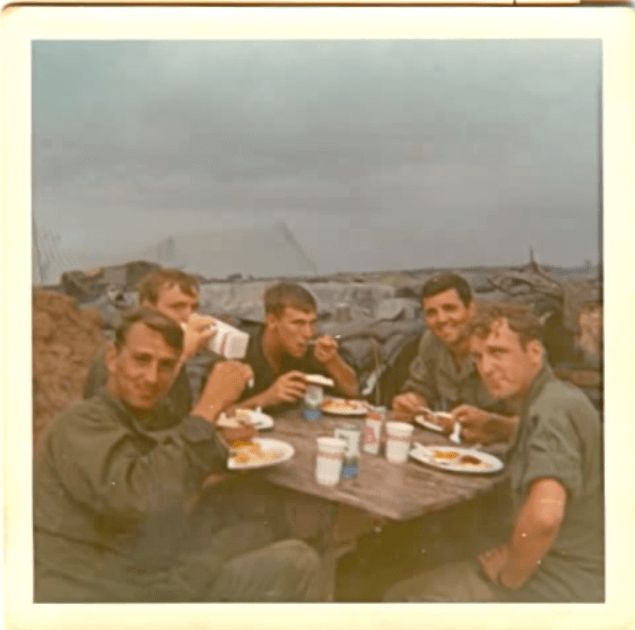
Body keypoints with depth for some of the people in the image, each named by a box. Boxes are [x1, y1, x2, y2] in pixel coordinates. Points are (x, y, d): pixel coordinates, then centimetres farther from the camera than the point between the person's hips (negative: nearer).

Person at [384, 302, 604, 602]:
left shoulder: (554, 407, -24)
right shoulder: (554, 398, 7)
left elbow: (544, 514, -36)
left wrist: (509, 574, -18)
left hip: (563, 587, -9)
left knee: (403, 597, -4)